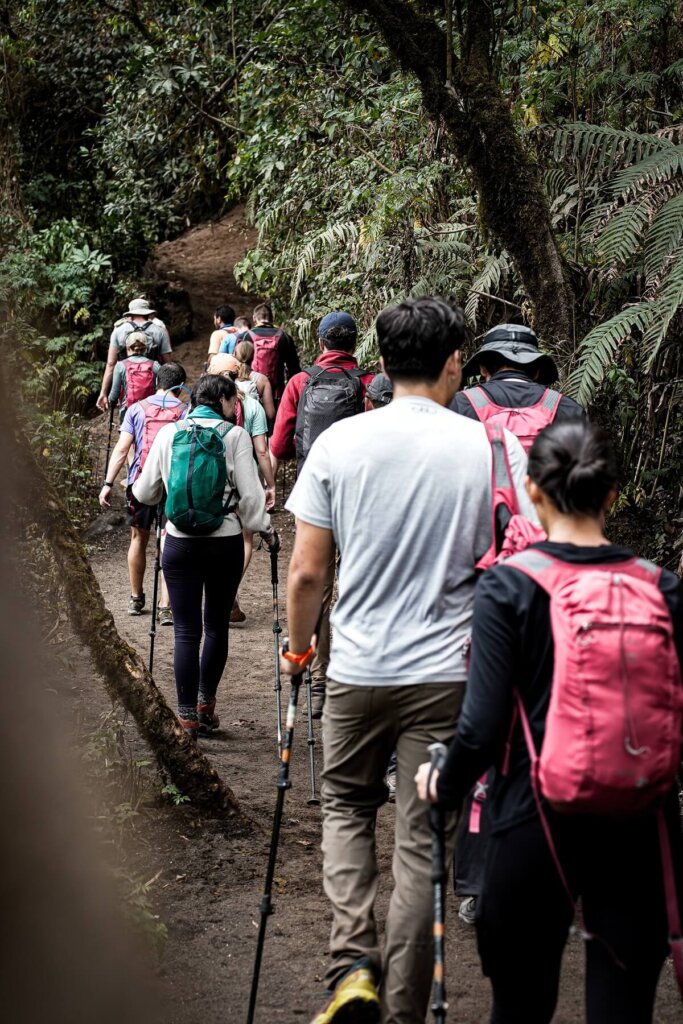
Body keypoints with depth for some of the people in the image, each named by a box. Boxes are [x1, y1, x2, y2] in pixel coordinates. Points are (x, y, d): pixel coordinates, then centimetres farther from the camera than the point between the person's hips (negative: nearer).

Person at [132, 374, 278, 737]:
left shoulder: (168, 434, 2)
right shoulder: (235, 436, -5)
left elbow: (145, 492, 9)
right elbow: (250, 494, -6)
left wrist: (138, 484, 32)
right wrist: (265, 530, 9)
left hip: (180, 541, 2)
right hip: (225, 541, -1)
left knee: (186, 630, 4)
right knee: (217, 625, 13)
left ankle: (188, 715, 4)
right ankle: (206, 703, 17)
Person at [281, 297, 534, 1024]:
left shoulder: (339, 443, -5)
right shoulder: (492, 448, -7)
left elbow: (307, 571, -3)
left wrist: (298, 648, 15)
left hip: (357, 670, 1)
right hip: (448, 674, -1)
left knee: (346, 806, 21)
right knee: (423, 840, 6)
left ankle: (353, 965, 4)